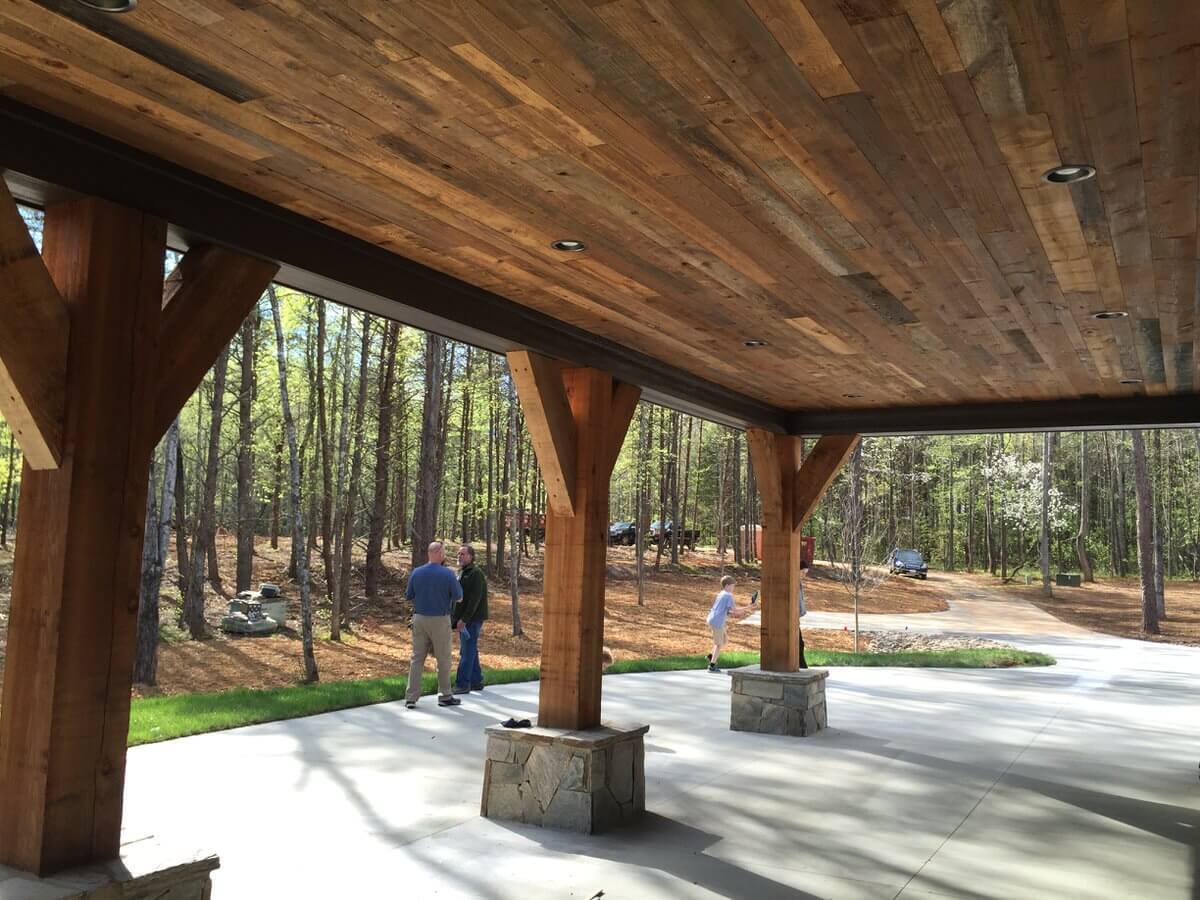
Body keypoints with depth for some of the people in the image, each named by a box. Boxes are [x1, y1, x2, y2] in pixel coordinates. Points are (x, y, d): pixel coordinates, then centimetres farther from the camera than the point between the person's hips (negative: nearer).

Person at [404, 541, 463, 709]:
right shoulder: (447, 574, -14)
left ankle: (411, 697, 7)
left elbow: (409, 595, 6)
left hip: (419, 618, 4)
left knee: (417, 658, 9)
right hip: (440, 620, -3)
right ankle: (444, 695, 16)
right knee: (443, 659, 9)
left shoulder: (416, 572, -3)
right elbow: (458, 595, -7)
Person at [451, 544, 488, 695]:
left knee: (467, 652, -6)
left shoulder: (476, 573, -14)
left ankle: (462, 684, -3)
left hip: (472, 619, -9)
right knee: (470, 651, 14)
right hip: (463, 619, 9)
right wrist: (456, 617, 12)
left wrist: (464, 619, -23)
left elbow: (475, 599, -21)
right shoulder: (461, 573, 16)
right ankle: (476, 681, 21)